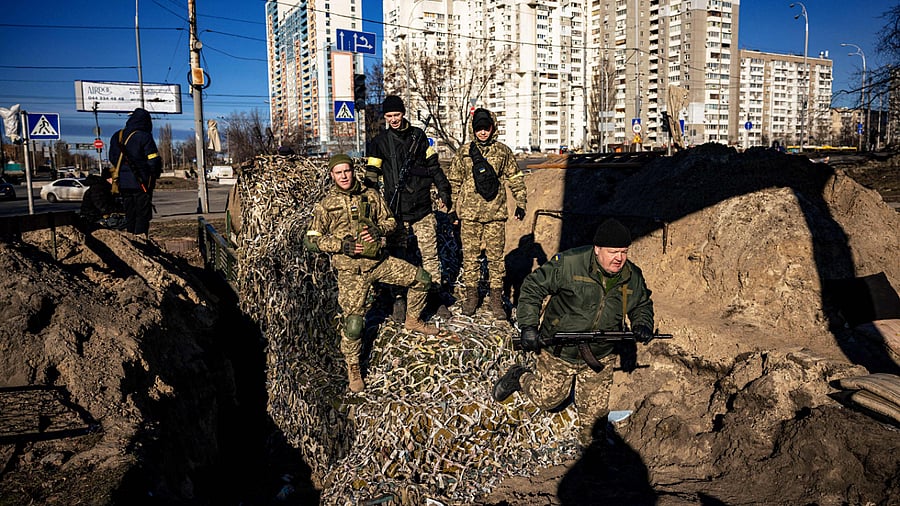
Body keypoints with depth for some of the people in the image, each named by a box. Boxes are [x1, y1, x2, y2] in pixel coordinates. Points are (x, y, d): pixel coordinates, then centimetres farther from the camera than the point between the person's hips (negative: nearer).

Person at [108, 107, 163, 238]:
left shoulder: (117, 136, 8)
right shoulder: (144, 137, -12)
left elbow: (112, 159, 14)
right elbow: (153, 161, -14)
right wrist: (155, 174, 4)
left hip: (123, 183, 6)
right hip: (141, 183, -6)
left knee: (129, 214, 14)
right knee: (143, 214, -1)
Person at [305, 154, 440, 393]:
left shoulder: (371, 195, 5)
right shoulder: (326, 204, -2)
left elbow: (390, 220, 12)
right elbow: (311, 239, -2)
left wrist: (378, 230, -11)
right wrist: (341, 245, -16)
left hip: (380, 260, 4)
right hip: (351, 268, -4)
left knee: (422, 278, 5)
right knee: (353, 321, -10)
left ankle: (413, 320, 29)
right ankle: (352, 367, 14)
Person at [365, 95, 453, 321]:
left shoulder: (418, 135, 8)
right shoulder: (379, 142, 3)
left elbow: (433, 166, 13)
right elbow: (371, 177, 2)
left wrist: (444, 193, 11)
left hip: (422, 207, 1)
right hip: (396, 210, -1)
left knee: (430, 254, 4)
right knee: (397, 256, 4)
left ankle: (437, 297, 15)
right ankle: (399, 301, 15)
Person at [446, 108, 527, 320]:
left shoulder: (503, 152, 5)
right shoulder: (464, 153, 6)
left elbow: (515, 179, 11)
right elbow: (453, 181, 12)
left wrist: (520, 204, 8)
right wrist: (453, 208, 9)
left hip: (496, 213, 0)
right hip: (469, 214, 1)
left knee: (496, 256, 3)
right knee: (470, 255, 6)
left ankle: (496, 299, 12)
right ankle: (471, 295, 19)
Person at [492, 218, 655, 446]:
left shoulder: (633, 277, -5)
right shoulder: (568, 263, -22)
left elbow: (642, 305, 14)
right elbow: (533, 287, -14)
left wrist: (642, 324, -8)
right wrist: (528, 326, -22)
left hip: (599, 358, 3)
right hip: (558, 352, -3)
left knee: (595, 411, 10)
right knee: (547, 399, 15)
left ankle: (591, 445, 37)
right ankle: (519, 378, 43)